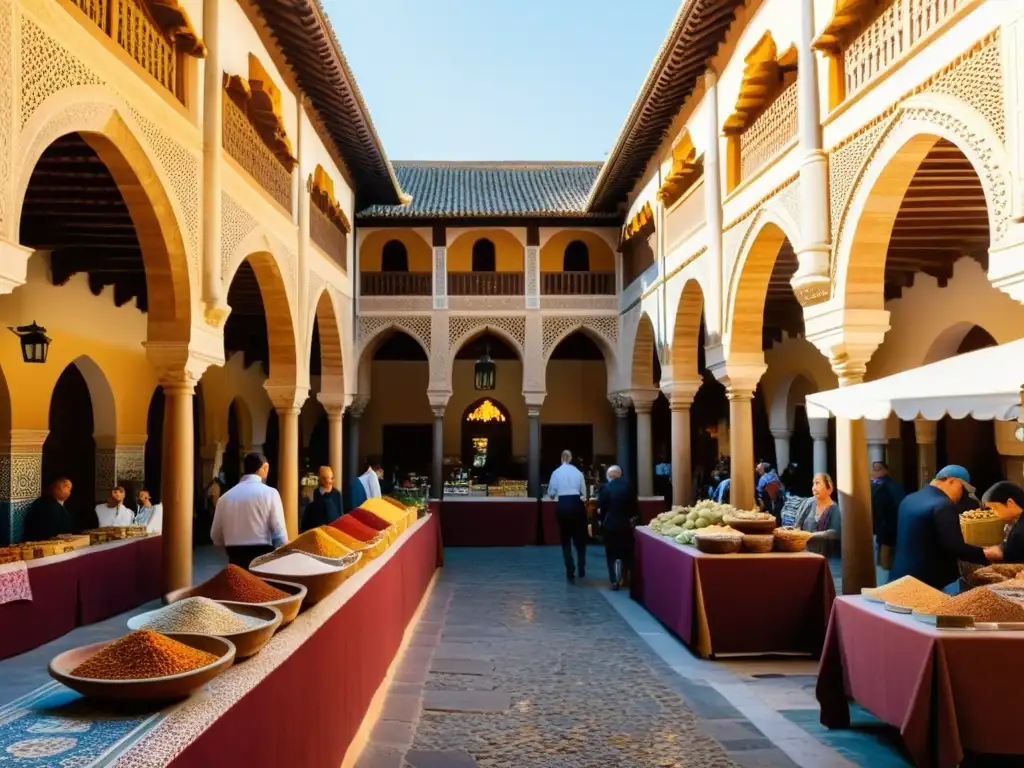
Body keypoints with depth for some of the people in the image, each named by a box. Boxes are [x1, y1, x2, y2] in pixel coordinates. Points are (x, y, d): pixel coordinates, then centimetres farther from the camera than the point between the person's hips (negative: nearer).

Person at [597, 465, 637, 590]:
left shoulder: (605, 488, -9)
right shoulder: (628, 487, -2)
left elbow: (601, 507, -9)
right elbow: (634, 505, 1)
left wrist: (602, 520, 5)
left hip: (610, 525, -2)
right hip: (626, 524, 2)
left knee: (612, 553, 6)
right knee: (626, 552, 16)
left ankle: (615, 581, 2)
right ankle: (627, 578, 21)